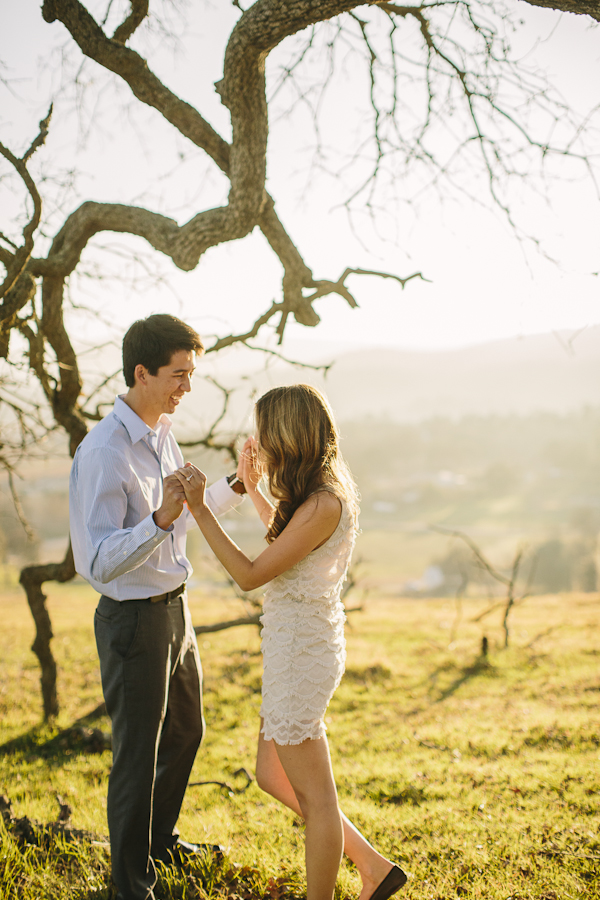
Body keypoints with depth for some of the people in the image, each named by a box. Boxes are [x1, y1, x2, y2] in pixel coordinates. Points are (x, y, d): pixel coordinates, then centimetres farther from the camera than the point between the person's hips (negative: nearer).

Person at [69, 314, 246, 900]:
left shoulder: (162, 435, 4)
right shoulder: (102, 453, -24)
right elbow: (100, 563, -28)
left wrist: (237, 486, 8)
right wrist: (160, 519, -41)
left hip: (175, 609, 9)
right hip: (134, 620, -9)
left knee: (185, 731, 24)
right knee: (138, 754, 5)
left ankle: (159, 840, 46)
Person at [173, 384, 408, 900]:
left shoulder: (323, 505, -22)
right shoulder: (330, 492, 7)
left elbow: (250, 576, -21)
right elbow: (287, 544, 28)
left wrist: (200, 509, -19)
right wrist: (252, 487, 31)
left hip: (301, 654, -10)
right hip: (302, 648, 10)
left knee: (315, 796, 5)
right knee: (271, 776, 21)